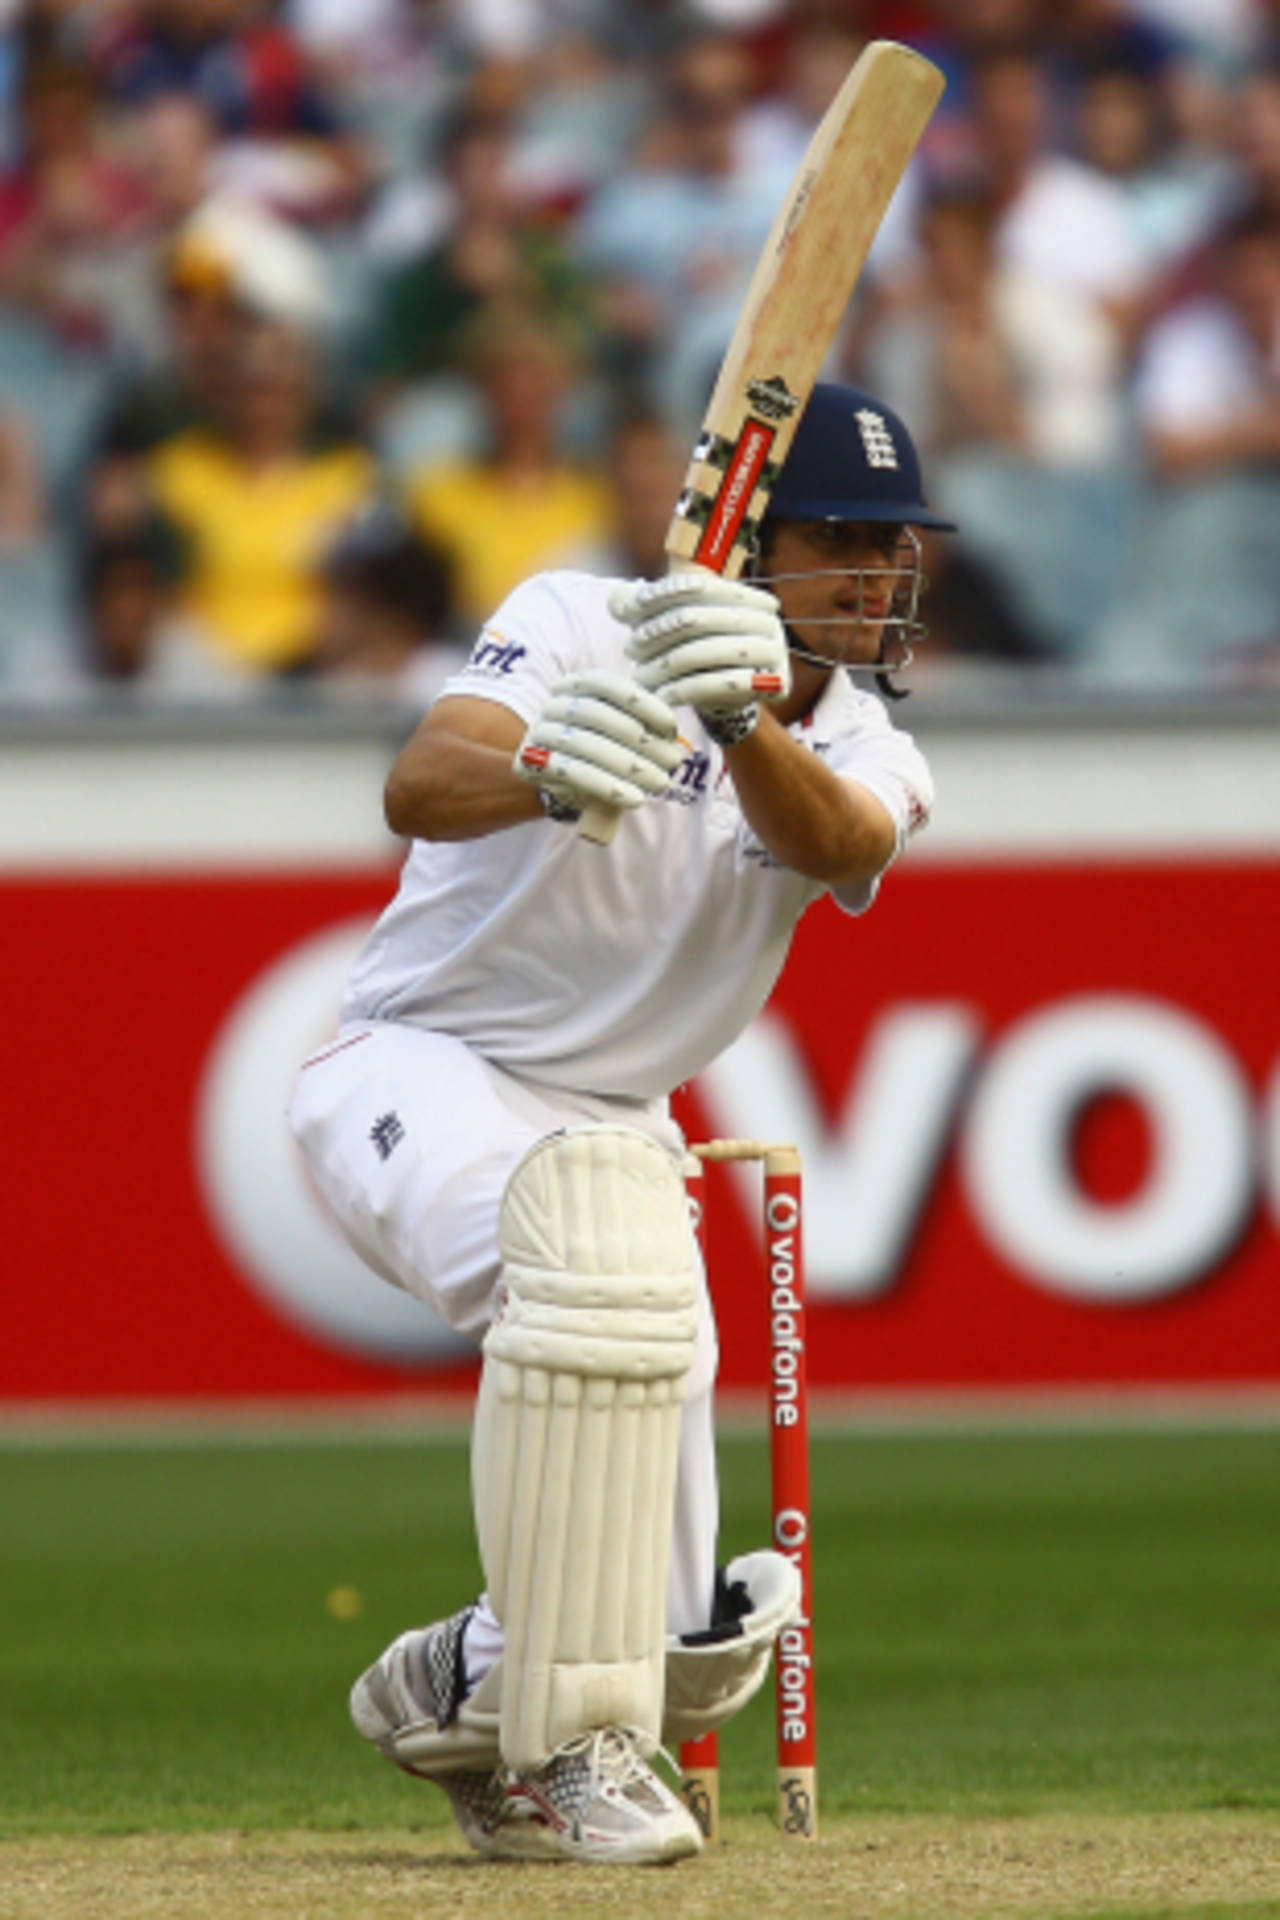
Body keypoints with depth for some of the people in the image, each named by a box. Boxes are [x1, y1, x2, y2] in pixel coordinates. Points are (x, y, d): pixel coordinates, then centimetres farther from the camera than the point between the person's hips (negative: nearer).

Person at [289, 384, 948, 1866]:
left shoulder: (867, 760, -2)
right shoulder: (581, 627, -14)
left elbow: (831, 844, -28)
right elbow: (417, 786, -33)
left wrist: (740, 722, -50)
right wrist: (547, 774, -56)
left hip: (608, 1123, 6)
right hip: (414, 1072, -6)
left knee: (677, 1625, 0)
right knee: (597, 1243, -39)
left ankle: (465, 1686, 34)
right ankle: (556, 1757, -33)